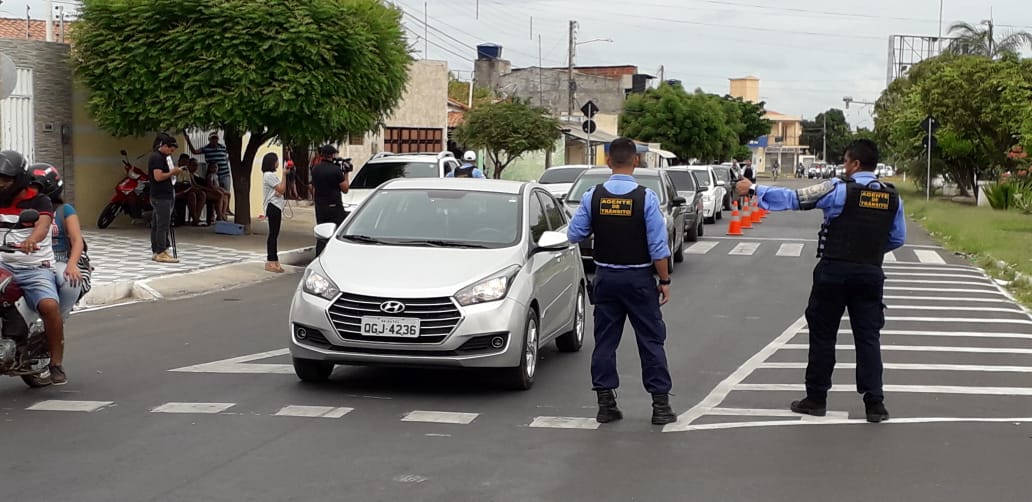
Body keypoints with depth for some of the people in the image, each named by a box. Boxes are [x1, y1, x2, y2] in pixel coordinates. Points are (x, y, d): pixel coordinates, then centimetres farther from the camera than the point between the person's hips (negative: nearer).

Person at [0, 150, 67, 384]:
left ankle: (56, 363, -17)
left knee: (50, 306, -29)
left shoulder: (40, 201, -1)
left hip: (36, 268, -4)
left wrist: (30, 240, -44)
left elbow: (43, 225, -21)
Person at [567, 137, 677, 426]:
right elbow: (658, 246, -12)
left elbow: (574, 234, 2)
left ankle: (606, 404, 12)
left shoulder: (593, 196, -4)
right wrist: (664, 280, -3)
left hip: (606, 277, 3)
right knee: (651, 340, 5)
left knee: (605, 339, 10)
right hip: (639, 278, -3)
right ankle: (660, 405, 6)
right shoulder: (645, 197, -12)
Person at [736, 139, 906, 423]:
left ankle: (816, 399, 12)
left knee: (823, 335, 7)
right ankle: (875, 403, 2)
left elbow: (792, 199, -9)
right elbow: (897, 238, 13)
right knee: (868, 337, 6)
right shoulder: (892, 197, 4)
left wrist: (753, 189, -1)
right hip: (870, 273, 3)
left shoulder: (839, 189, -10)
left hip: (834, 271, -3)